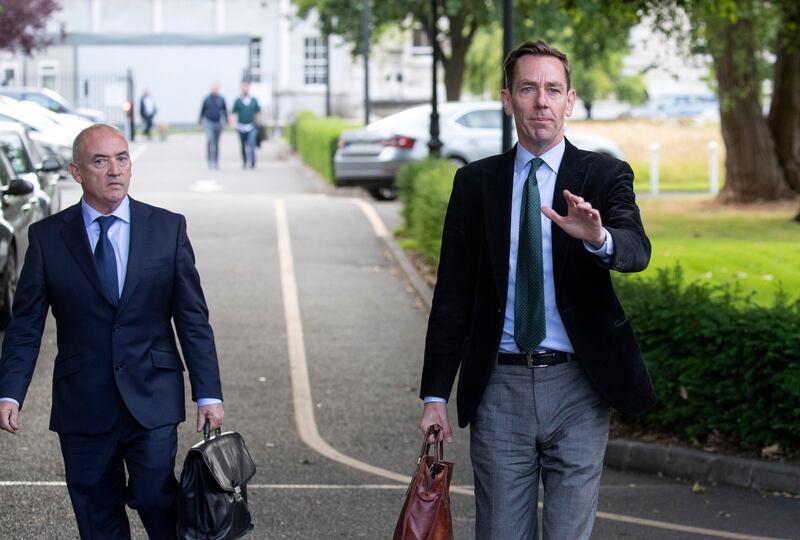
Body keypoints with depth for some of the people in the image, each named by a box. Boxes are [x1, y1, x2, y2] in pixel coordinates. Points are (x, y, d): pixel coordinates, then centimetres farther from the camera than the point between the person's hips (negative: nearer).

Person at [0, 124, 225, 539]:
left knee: (156, 498, -9)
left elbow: (193, 318, 3)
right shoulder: (47, 238, 1)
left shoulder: (168, 228, 2)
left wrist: (208, 394, -2)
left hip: (152, 399, -1)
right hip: (82, 406, 1)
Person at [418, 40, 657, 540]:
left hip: (577, 386, -1)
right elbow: (452, 294, 6)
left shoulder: (604, 175, 2)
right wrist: (435, 395, 2)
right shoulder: (476, 183, 6)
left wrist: (599, 237, -41)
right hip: (500, 385, 1)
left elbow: (637, 250, -17)